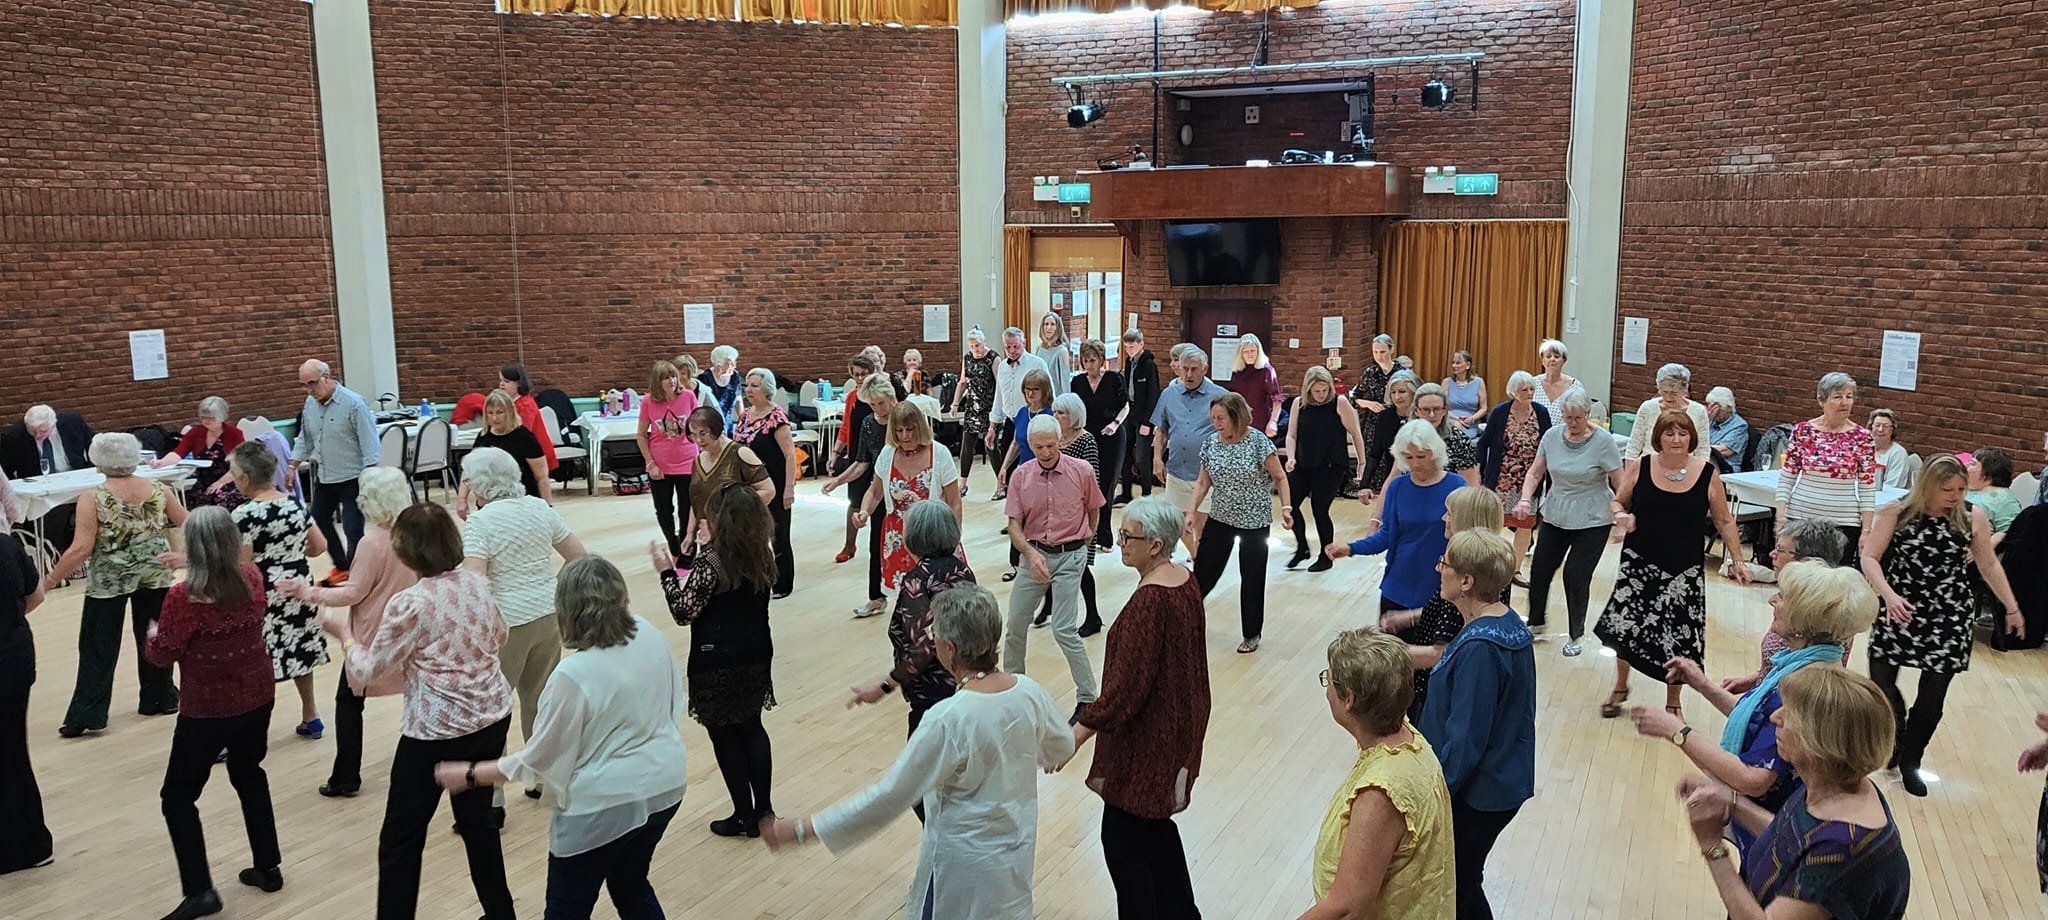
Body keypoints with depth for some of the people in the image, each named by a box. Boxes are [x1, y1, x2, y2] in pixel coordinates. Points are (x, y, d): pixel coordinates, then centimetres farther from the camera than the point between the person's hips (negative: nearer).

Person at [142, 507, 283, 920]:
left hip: (206, 710, -6)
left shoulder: (184, 597, -22)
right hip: (257, 698, 6)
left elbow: (162, 655, -11)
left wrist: (152, 635, 10)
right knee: (249, 776, 25)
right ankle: (268, 868, 30)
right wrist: (191, 568, 27)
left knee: (179, 796, 9)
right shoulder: (253, 579, -6)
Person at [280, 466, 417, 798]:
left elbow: (355, 593, -16)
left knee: (349, 701, 8)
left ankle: (346, 778, 9)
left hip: (372, 635, -6)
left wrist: (307, 592, -11)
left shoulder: (372, 542, -21)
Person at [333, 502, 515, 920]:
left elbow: (367, 672, -8)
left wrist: (343, 631, 6)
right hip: (493, 717, 7)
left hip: (438, 731, -7)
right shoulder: (477, 583, -1)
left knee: (400, 840, 7)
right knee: (478, 817, 20)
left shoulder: (410, 604, -19)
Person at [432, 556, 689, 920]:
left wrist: (468, 775, -3)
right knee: (631, 886, 27)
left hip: (606, 805, -7)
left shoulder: (574, 675, -25)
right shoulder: (650, 634, -7)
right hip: (666, 783, 7)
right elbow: (674, 701, 10)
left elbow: (536, 762, -14)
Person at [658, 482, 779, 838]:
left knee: (724, 735, 9)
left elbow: (684, 612, -18)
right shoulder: (763, 556, -3)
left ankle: (744, 816, 17)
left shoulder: (711, 562, -23)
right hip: (756, 657, 6)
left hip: (717, 665, -6)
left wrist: (666, 572, -8)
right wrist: (711, 545, 15)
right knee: (751, 727, 20)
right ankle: (763, 809, 25)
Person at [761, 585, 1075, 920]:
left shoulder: (949, 720, -30)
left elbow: (889, 796, -25)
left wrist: (803, 830, -18)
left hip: (967, 862, -6)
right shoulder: (1029, 691, -12)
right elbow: (1062, 747, 7)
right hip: (1019, 848, 6)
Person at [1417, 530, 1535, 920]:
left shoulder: (1479, 647, -29)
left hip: (1477, 795, -9)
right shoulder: (1508, 622, 0)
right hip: (1505, 782, 9)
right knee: (1465, 884, 24)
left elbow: (1464, 740, -25)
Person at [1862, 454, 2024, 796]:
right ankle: (1897, 741, 25)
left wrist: (2012, 608, 19)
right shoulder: (1896, 513, -6)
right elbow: (1870, 557, -8)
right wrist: (1889, 595, -22)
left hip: (1950, 617, 1)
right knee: (1881, 681, -3)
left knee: (1932, 696, 2)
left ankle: (1909, 762, 20)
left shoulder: (1973, 518, -2)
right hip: (1900, 611, -1)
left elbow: (1989, 565, 13)